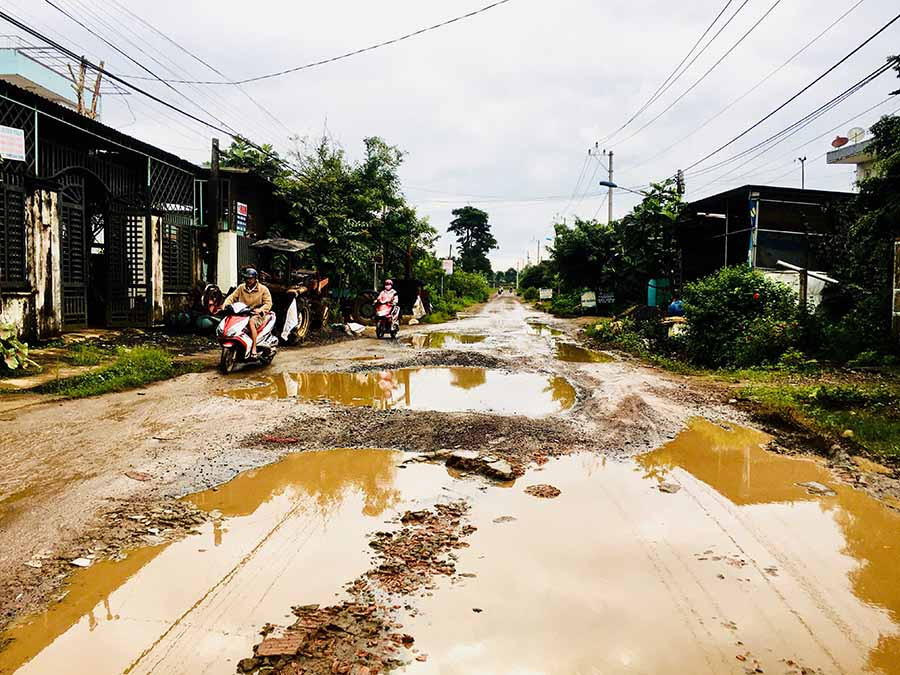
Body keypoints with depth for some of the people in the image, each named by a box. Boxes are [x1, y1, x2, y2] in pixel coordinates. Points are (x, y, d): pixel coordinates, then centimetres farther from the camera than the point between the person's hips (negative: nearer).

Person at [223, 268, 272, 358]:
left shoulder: (263, 289, 3)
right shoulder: (241, 288, 15)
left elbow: (268, 303, -4)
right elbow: (232, 297, 10)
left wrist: (260, 310, -22)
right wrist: (225, 305, -10)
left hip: (257, 314, -4)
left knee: (251, 322, -37)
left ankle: (254, 350, -38)